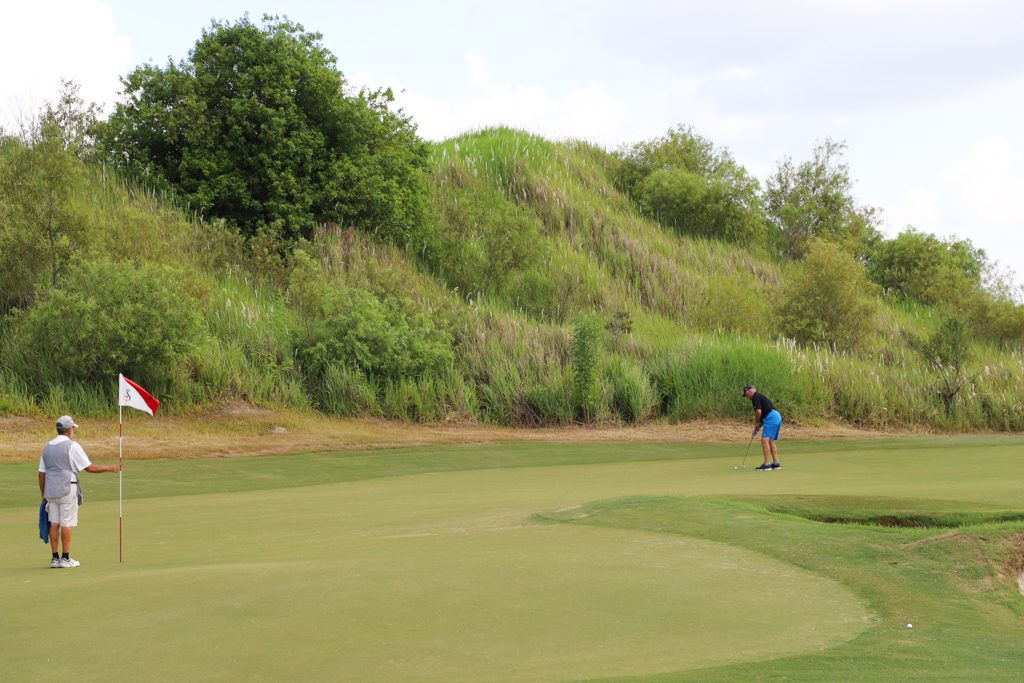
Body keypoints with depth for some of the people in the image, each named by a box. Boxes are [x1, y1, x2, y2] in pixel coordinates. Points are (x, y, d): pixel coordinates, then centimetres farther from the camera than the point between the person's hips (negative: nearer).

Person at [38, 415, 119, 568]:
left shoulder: (47, 447, 10)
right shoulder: (72, 446, -8)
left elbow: (41, 473, 11)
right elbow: (90, 468, -8)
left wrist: (43, 494, 18)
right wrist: (109, 468, 4)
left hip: (51, 491, 6)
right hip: (67, 489, -5)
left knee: (54, 524, 6)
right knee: (66, 524, -2)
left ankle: (55, 558, 6)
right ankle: (65, 559, -1)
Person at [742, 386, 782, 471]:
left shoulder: (756, 397, -5)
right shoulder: (760, 396, 26)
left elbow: (758, 411, -17)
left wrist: (756, 423, 0)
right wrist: (757, 428, 26)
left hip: (771, 419, -10)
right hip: (777, 417, 10)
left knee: (765, 440, -10)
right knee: (770, 441, 15)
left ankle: (767, 464, -13)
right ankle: (776, 463, 14)